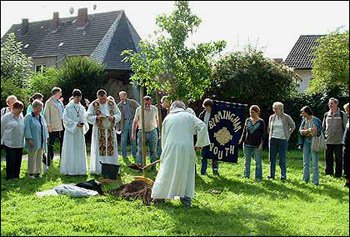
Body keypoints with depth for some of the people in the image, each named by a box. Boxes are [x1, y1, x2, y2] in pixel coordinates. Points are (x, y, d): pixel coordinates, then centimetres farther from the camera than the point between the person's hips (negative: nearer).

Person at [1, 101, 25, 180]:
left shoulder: (21, 118, 9)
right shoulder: (6, 117, -6)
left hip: (20, 144, 5)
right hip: (10, 144, -5)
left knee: (18, 161, 9)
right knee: (11, 161, -1)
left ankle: (16, 176, 20)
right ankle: (9, 178, 9)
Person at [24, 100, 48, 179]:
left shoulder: (42, 117, 15)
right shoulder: (28, 117, -6)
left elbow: (45, 128, 20)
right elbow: (27, 129, -12)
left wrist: (46, 138, 13)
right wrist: (30, 139, -17)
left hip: (41, 142, 6)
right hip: (33, 142, -6)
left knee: (39, 157, 9)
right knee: (32, 157, -3)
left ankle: (38, 172, 15)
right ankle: (31, 173, 4)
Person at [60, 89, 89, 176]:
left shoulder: (82, 108, 11)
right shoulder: (68, 107, -4)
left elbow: (84, 118, 14)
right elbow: (65, 118, -10)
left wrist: (83, 123, -9)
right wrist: (75, 124, -18)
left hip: (80, 132, 5)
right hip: (71, 131, -5)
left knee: (80, 150, 5)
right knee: (70, 151, -4)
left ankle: (80, 169, 9)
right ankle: (70, 170, -1)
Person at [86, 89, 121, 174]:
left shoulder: (112, 104, 5)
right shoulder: (93, 105, -2)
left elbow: (118, 114, 8)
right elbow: (88, 117, -4)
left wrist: (113, 117, -13)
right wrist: (97, 117, -20)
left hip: (110, 129, 3)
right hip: (98, 130, -2)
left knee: (111, 149, 2)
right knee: (99, 150, -4)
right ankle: (98, 169, -1)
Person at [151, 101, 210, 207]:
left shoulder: (168, 118, 14)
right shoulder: (189, 116, 9)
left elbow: (163, 137, 16)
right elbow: (202, 126, -5)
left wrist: (164, 152, 24)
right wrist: (199, 143, 1)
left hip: (171, 148, 1)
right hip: (186, 148, -1)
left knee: (166, 172, 12)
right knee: (187, 171, 13)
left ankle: (158, 195, 20)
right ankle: (186, 197, 11)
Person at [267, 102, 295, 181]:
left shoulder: (286, 117, -3)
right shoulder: (271, 117, 7)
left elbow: (293, 126, 10)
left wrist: (287, 134, 4)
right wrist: (270, 135, 13)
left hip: (283, 140, -3)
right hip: (273, 140, 3)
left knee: (282, 159, -2)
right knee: (272, 158, 4)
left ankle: (283, 176, 5)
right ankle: (271, 175, 11)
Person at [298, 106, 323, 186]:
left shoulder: (316, 120, -6)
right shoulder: (304, 121, 8)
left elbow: (319, 131, -8)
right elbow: (301, 131, -2)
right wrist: (309, 130, -20)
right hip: (306, 142, 5)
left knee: (315, 163, -4)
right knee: (306, 162, 9)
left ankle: (315, 181, 1)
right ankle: (306, 179, 18)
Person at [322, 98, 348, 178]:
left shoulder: (342, 114, -2)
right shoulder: (326, 115, 9)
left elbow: (346, 127, 0)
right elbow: (323, 127, 17)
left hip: (338, 141, -3)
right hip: (328, 141, 3)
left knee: (339, 159, 3)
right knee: (328, 158, 9)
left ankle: (338, 174, 12)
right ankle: (329, 173, 19)